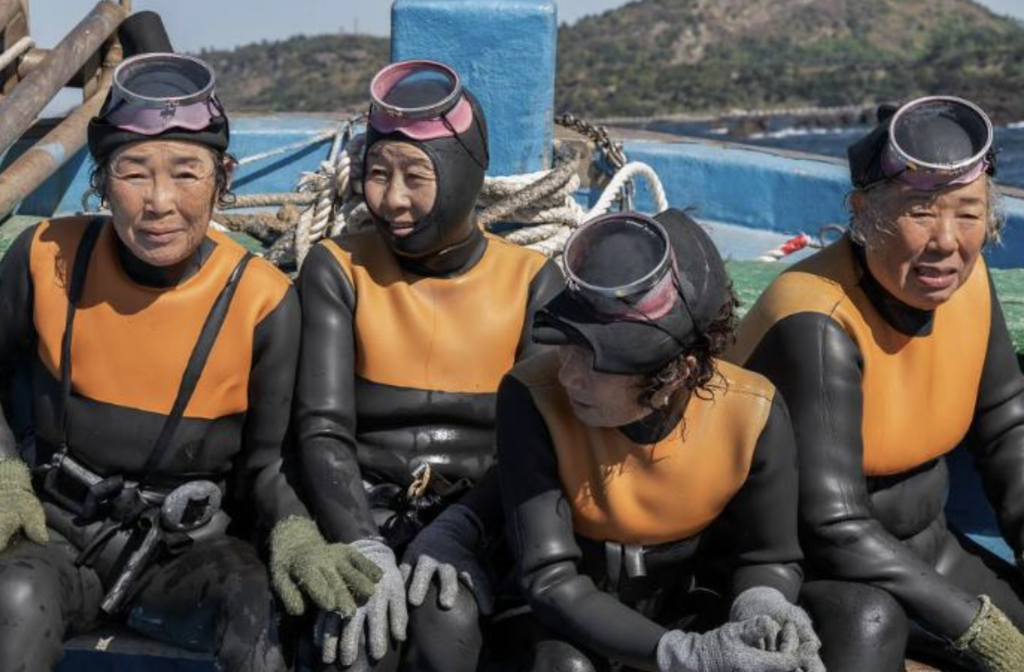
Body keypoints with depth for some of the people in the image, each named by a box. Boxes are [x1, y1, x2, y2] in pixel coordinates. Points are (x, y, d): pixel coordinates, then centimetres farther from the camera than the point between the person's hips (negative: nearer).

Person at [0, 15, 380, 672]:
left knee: (265, 610, -33)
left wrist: (298, 539, -22)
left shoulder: (262, 300, -12)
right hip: (58, 525, 1)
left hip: (186, 546, -1)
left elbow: (263, 461, -2)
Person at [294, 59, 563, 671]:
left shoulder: (533, 281, 0)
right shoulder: (338, 268, 0)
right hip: (363, 512, 0)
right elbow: (323, 427, -9)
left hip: (475, 519, 0)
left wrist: (457, 532, -23)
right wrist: (363, 548, -25)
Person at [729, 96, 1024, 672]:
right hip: (803, 567, -8)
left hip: (919, 551, 8)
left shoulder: (964, 278, -7)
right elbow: (834, 529, -30)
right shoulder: (817, 325, -28)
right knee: (869, 619, -37)